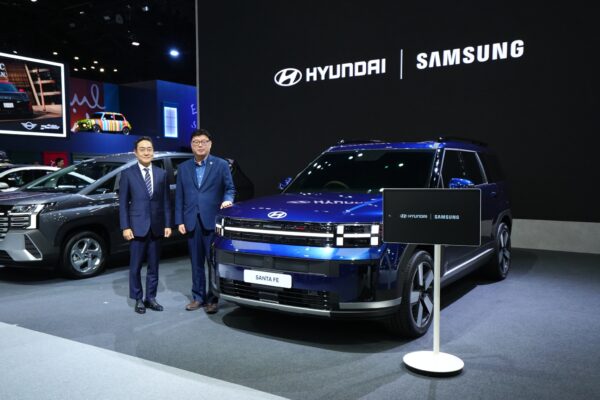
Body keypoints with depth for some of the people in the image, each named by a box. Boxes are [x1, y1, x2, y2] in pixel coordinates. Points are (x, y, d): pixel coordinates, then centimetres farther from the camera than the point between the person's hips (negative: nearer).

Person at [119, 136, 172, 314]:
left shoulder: (162, 174, 8)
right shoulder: (127, 174, 0)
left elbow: (166, 201, 7)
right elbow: (123, 203, -2)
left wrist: (167, 224, 1)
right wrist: (125, 227, -8)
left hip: (156, 227, 3)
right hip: (137, 226, -2)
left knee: (154, 266, 9)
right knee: (135, 266, 5)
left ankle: (151, 298, 20)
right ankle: (138, 299, 16)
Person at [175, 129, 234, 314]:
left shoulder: (221, 165, 4)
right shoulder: (183, 168, 12)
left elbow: (230, 188, 3)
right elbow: (179, 196, 9)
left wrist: (227, 200, -19)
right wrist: (179, 221, 3)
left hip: (213, 220, -3)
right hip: (192, 222, 3)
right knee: (196, 262, 10)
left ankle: (212, 299, 10)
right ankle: (198, 297, 19)